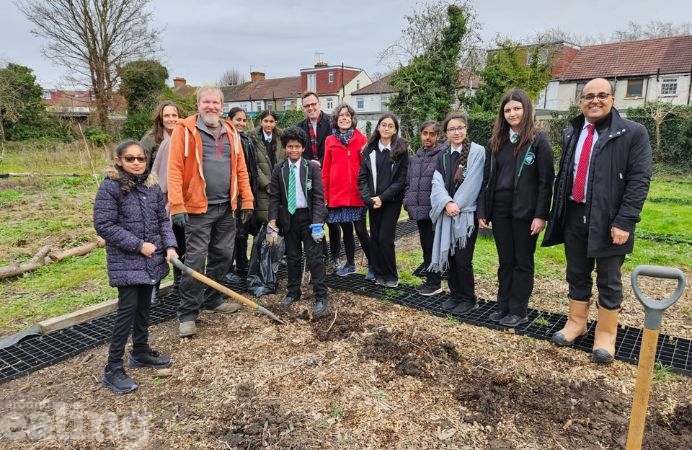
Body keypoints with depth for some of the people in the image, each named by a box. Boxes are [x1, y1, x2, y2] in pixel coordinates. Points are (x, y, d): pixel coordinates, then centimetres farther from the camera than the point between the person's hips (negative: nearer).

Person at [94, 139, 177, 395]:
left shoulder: (152, 186, 5)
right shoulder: (110, 188, -12)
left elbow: (163, 219, 9)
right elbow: (103, 226, -16)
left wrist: (170, 245, -5)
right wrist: (139, 244, -18)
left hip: (152, 260, 6)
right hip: (126, 262, -6)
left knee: (144, 306, 16)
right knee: (128, 309, -5)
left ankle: (141, 352, 33)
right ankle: (113, 369, 6)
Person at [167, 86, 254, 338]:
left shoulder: (230, 132, 11)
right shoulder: (185, 130, -6)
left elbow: (240, 168, 11)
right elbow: (174, 169, -12)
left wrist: (247, 200, 5)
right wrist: (177, 206, -20)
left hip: (226, 207, 6)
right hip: (198, 208, -6)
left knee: (223, 256, 14)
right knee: (195, 260, -3)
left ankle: (212, 299, 32)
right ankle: (188, 314, 8)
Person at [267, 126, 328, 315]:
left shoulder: (312, 167, -4)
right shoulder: (279, 170, 3)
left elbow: (318, 197, -7)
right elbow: (274, 198, 2)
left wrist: (317, 222, -16)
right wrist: (272, 224, -5)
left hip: (308, 216, -3)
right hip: (288, 218, 3)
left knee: (314, 257, -2)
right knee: (292, 257, 13)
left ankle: (321, 296, 5)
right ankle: (293, 292, 27)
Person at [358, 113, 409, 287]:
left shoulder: (401, 150, -3)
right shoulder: (369, 149, 5)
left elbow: (402, 179, -8)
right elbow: (362, 177, 2)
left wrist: (382, 198, -14)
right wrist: (369, 198, -12)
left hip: (392, 200, -3)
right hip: (373, 201, 3)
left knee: (385, 238, -6)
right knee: (375, 237, 6)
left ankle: (391, 276, 10)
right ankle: (378, 274, 19)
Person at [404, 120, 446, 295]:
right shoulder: (415, 157, 15)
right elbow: (409, 182, 19)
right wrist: (407, 201, 7)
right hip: (419, 210, 7)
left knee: (433, 247, 0)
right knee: (425, 246, 15)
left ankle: (435, 283, 12)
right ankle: (429, 279, 28)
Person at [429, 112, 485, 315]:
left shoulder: (477, 151, -6)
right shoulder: (442, 156, 11)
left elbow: (472, 184, -12)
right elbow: (437, 183, 1)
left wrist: (457, 205, -13)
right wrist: (447, 203, -15)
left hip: (466, 214, -5)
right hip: (446, 215, 5)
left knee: (463, 259, -3)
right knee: (450, 256, 9)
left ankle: (468, 299, 14)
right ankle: (455, 294, 25)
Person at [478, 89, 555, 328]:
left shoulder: (539, 140, -5)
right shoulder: (496, 142, 9)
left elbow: (546, 181, -8)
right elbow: (487, 179, 9)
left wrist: (540, 215, -14)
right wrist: (482, 211, 5)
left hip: (525, 211, -4)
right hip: (500, 210, 4)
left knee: (523, 262, 7)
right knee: (505, 261, 13)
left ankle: (519, 310, 16)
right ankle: (503, 305, 23)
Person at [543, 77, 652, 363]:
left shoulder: (633, 133, -6)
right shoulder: (571, 133, 11)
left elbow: (639, 180, -11)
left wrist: (624, 221, -19)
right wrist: (557, 212, 9)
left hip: (608, 220, -4)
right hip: (574, 215, 5)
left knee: (609, 281, 8)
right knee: (577, 275, 16)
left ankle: (606, 334, 23)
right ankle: (576, 322, 33)